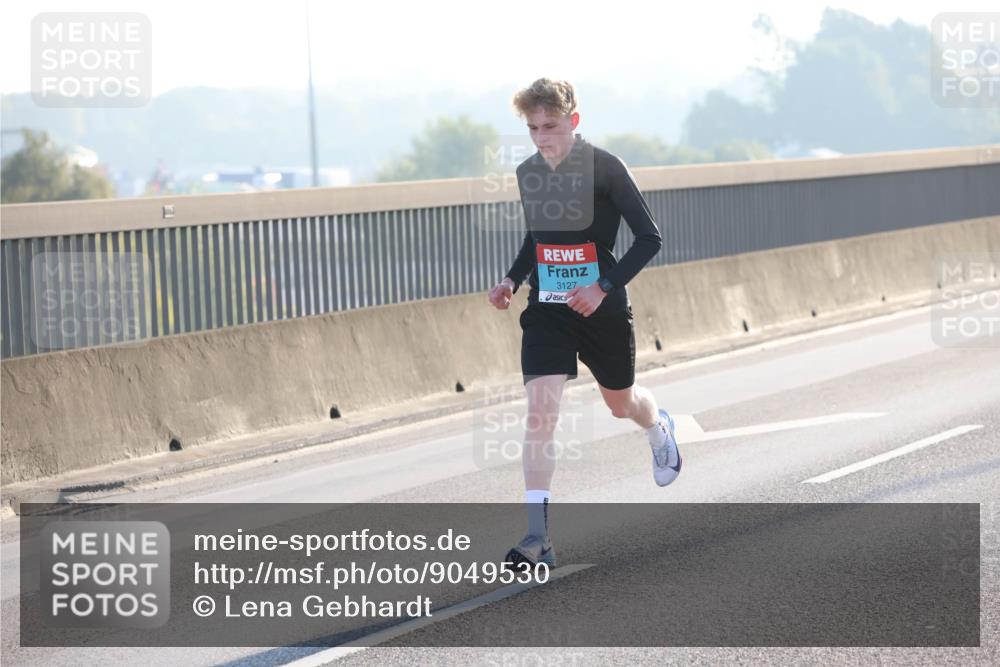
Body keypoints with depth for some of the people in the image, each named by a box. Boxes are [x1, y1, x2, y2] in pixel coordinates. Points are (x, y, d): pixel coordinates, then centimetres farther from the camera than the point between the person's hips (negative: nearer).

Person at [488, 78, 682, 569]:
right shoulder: (527, 173, 2)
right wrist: (512, 280, 3)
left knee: (621, 403, 19)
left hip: (602, 309, -3)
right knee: (540, 412, -14)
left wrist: (605, 287, -22)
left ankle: (660, 430, 59)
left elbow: (649, 238, -12)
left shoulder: (604, 169, -14)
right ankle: (538, 539, -17)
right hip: (546, 310, 3)